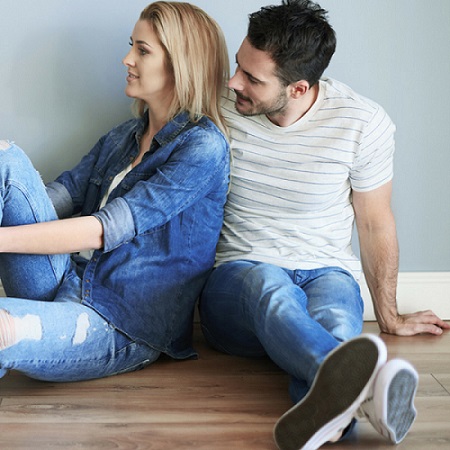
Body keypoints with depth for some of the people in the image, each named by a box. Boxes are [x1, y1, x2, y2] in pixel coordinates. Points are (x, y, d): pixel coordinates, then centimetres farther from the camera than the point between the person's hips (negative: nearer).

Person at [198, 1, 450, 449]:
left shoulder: (363, 122, -6)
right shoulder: (221, 111, -3)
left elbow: (375, 223, 5)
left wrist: (389, 316, 15)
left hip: (327, 273, 1)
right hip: (238, 275, -1)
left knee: (336, 323, -38)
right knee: (270, 288, -41)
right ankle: (357, 383, -70)